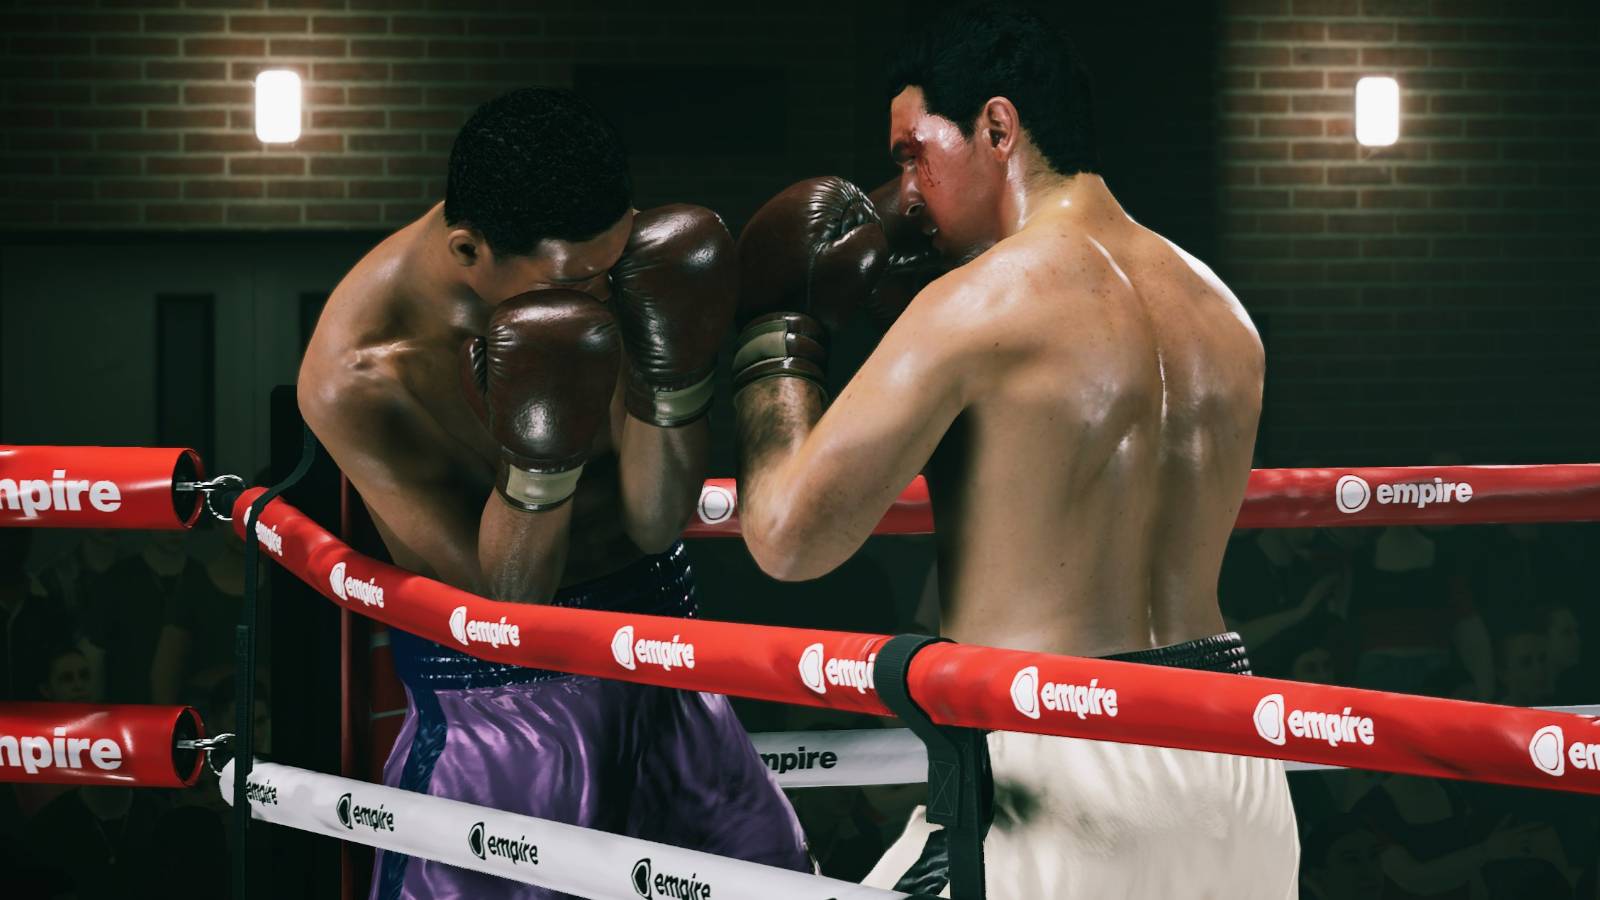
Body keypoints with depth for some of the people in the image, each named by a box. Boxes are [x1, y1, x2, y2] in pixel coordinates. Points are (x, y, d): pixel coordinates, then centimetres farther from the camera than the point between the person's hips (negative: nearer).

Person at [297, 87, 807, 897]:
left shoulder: (606, 255, -15)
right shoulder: (353, 379, -26)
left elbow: (654, 525, -14)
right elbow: (501, 598, -22)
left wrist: (670, 373, -30)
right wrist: (540, 457, -38)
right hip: (494, 686, -4)